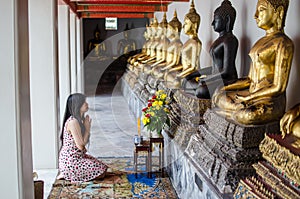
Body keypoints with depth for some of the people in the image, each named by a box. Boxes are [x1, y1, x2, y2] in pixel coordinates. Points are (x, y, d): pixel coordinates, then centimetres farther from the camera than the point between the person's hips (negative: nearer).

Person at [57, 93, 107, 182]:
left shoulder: (79, 120, 7)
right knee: (100, 173, -7)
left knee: (103, 167, 15)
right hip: (70, 160, -10)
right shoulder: (73, 122, -24)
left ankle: (69, 172, 12)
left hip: (78, 156, 10)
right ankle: (67, 174, -2)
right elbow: (81, 146, -22)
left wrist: (87, 126, 2)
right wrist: (87, 128, -14)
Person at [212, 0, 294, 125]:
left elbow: (278, 87, -15)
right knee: (217, 97, -3)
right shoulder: (261, 41, 15)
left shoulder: (283, 43, -11)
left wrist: (247, 98, -13)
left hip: (271, 101, -8)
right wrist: (226, 87, 5)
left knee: (246, 116, -35)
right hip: (253, 93, 8)